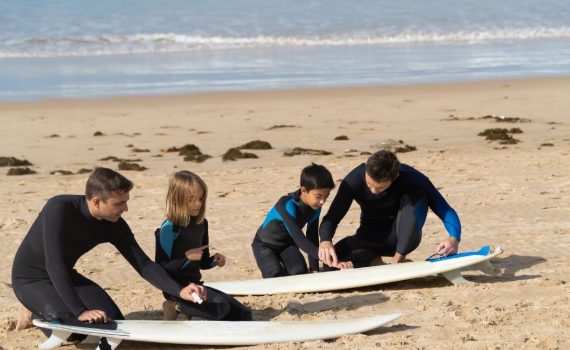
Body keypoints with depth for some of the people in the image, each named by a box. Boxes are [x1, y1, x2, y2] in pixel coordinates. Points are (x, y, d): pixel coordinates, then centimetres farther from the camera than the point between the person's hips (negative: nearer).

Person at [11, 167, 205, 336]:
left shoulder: (114, 225, -14)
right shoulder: (59, 209, -33)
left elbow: (144, 265, -10)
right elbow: (54, 265, -36)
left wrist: (179, 291, -25)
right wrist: (80, 311, -39)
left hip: (65, 276, 7)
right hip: (31, 278, -7)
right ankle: (35, 312, 4)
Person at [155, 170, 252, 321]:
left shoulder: (201, 223, 8)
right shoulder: (169, 228, -14)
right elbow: (161, 268, -17)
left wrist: (214, 260, -3)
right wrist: (186, 257, -26)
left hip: (195, 285, 8)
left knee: (243, 315, 5)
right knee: (220, 307, -31)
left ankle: (187, 308, 11)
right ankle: (176, 306, -8)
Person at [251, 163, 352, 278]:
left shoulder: (315, 207, -16)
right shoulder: (287, 205, -38)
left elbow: (312, 238, -9)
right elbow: (300, 240, -46)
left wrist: (315, 269, -15)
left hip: (287, 243, 5)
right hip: (265, 244, -5)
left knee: (300, 273, -21)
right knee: (276, 275, -30)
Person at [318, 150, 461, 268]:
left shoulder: (410, 178, -25)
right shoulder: (354, 180, -22)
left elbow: (445, 210, -23)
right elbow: (332, 217, -18)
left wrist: (454, 238, -43)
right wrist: (325, 240, -40)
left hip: (404, 238, -1)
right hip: (371, 237, 1)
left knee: (416, 195, -31)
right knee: (333, 260, -29)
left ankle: (398, 260, -24)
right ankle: (374, 262, 4)